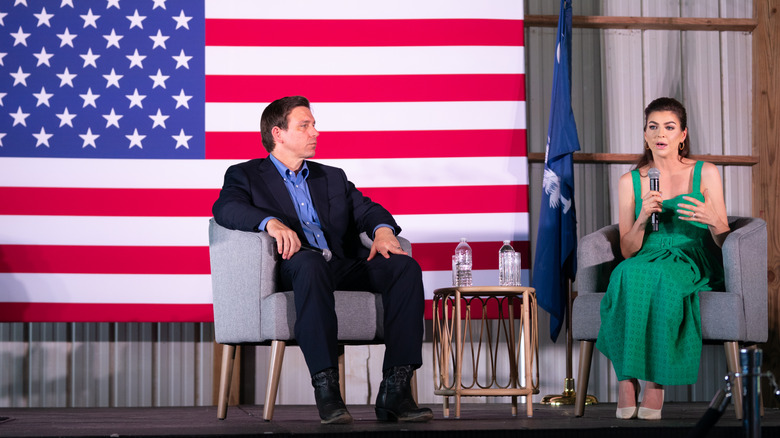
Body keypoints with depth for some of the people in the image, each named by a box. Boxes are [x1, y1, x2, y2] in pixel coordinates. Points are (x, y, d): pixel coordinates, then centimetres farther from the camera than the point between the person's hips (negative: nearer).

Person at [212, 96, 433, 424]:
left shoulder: (333, 178, 31)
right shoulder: (246, 175, 16)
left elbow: (368, 210, 19)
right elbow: (225, 208, -5)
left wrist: (382, 230, -7)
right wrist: (271, 222, -25)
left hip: (345, 265, 5)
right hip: (296, 265, -5)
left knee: (405, 266, -23)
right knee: (310, 263, -40)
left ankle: (395, 390, -31)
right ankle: (326, 388, -45)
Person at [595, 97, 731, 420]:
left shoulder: (705, 174, 7)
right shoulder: (630, 182, 11)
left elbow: (723, 242, 6)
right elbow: (627, 251, 7)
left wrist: (712, 220, -17)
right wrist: (643, 219, -12)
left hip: (694, 264, -1)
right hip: (647, 261, 2)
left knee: (662, 277, -38)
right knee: (627, 274, -36)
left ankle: (655, 381, -31)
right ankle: (626, 380, -34)